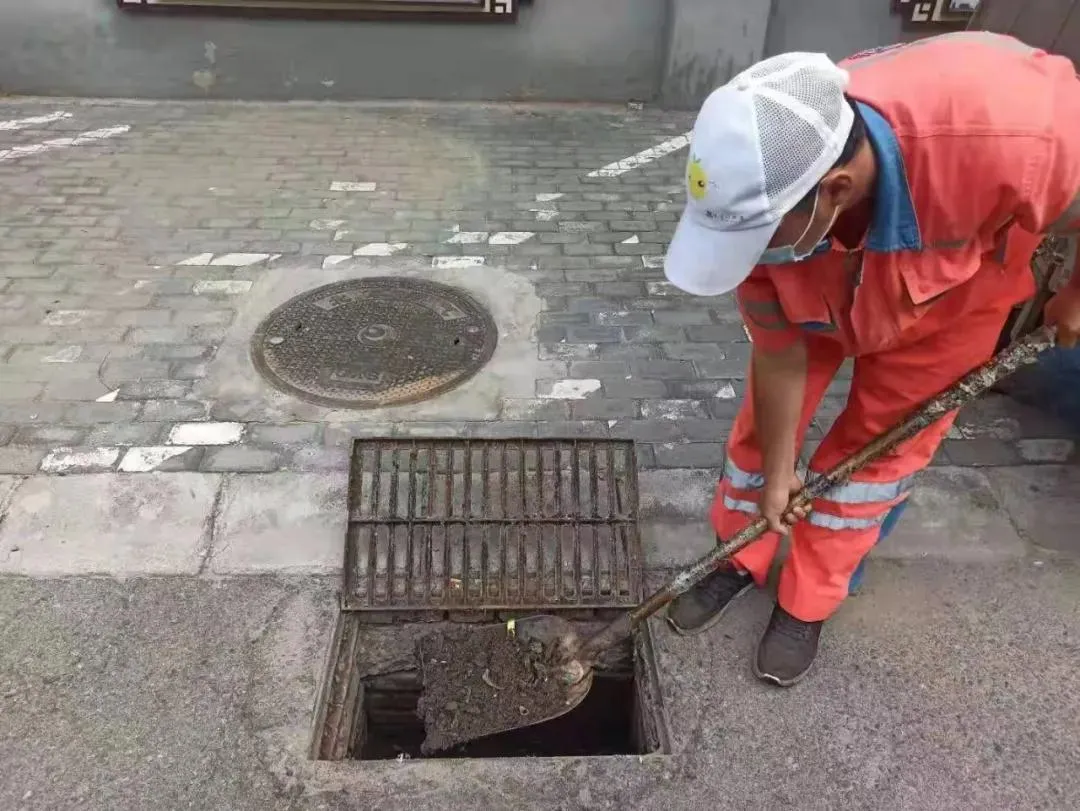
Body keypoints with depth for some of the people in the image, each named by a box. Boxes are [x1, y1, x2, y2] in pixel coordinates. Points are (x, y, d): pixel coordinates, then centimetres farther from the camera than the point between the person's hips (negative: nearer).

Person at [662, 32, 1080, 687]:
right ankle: (741, 561, 30)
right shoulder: (761, 198, -35)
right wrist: (777, 473, -10)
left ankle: (807, 604, 23)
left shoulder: (1010, 136, -46)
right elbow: (778, 356, -21)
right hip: (823, 289, 2)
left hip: (955, 288, -1)